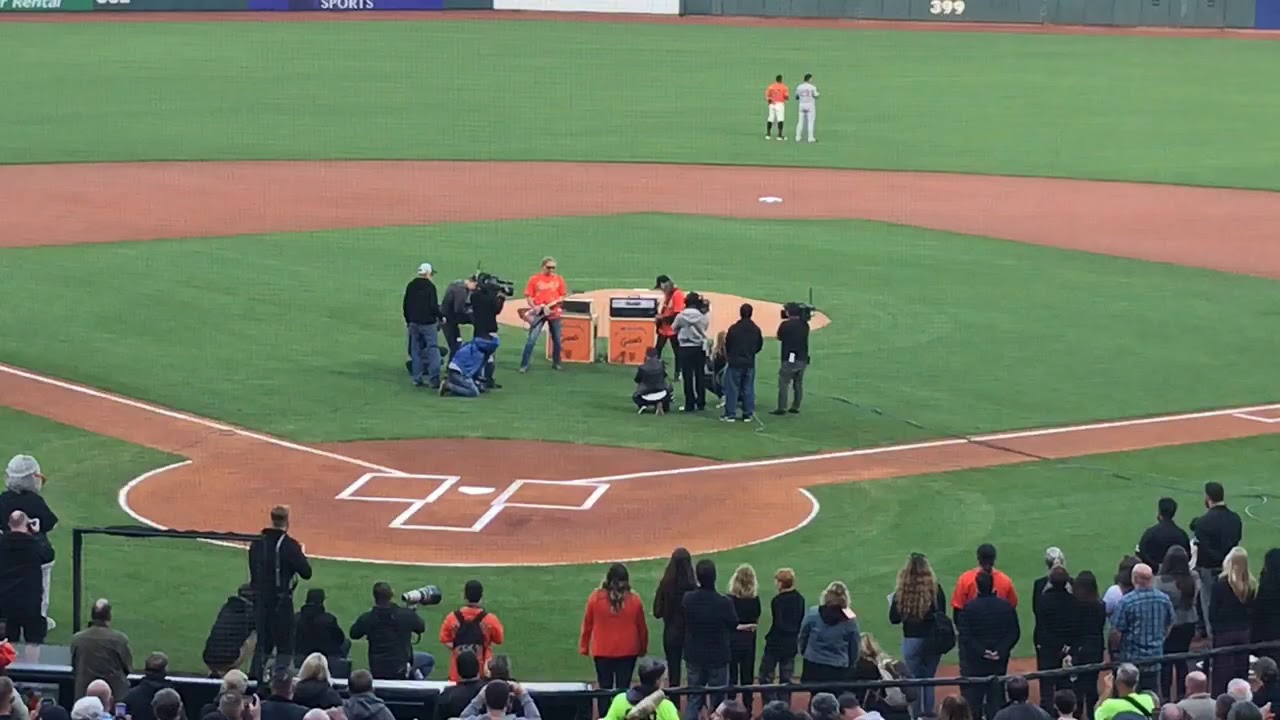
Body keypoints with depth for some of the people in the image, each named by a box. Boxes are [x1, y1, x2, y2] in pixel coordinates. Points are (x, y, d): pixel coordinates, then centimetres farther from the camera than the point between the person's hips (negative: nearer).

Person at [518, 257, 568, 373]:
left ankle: (556, 363, 24)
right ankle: (524, 365, -8)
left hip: (554, 313, 2)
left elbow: (563, 296, 5)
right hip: (539, 313, -2)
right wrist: (534, 307, -16)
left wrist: (551, 304, -10)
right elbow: (528, 296, 1)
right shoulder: (534, 279, 0)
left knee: (557, 340, 8)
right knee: (531, 339, -10)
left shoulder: (559, 279, 5)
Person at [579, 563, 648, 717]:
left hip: (602, 652, 0)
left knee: (604, 688, 10)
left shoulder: (596, 597, -9)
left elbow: (587, 625, -2)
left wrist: (584, 647, 10)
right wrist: (643, 648, 18)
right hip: (627, 651, 0)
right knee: (623, 688, 5)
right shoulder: (634, 600, -8)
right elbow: (642, 628, 3)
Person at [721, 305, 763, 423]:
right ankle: (748, 414, 11)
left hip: (735, 363, -3)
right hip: (750, 363, 3)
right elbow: (759, 345, 7)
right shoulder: (756, 330, -1)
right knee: (748, 389, 10)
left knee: (732, 389, 3)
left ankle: (730, 414, 2)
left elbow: (727, 345, -3)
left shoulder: (733, 328, -12)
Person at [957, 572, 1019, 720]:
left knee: (972, 697, 3)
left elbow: (965, 636, -15)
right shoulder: (1007, 606, -2)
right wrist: (1001, 651, -7)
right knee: (997, 696, 9)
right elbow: (1014, 633, -2)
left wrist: (981, 652, -12)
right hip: (1000, 662, 3)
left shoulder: (968, 608, -11)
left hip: (974, 661, -3)